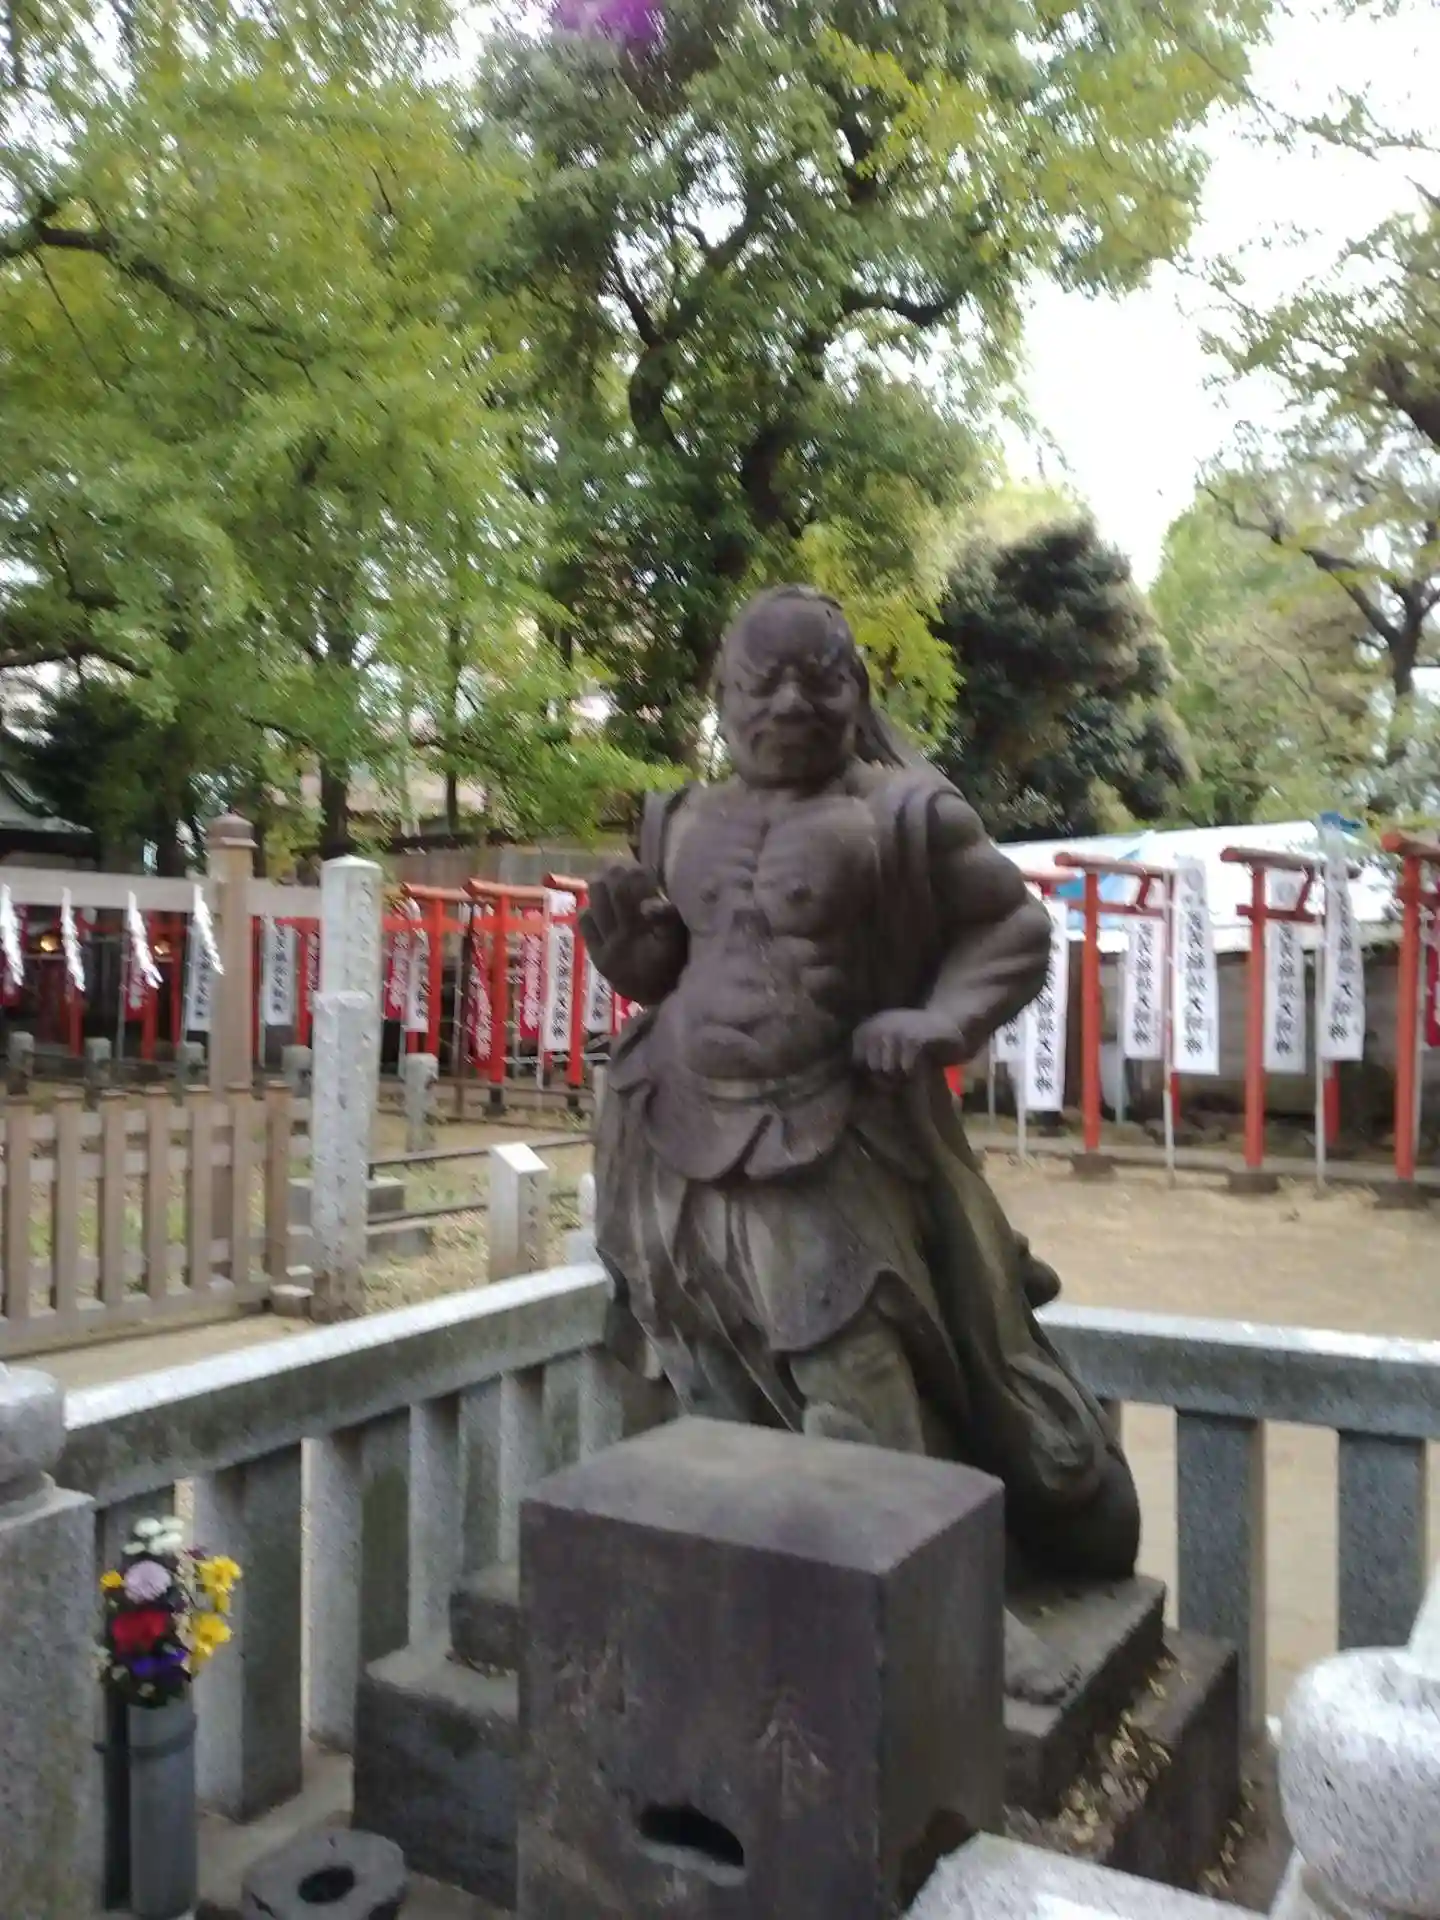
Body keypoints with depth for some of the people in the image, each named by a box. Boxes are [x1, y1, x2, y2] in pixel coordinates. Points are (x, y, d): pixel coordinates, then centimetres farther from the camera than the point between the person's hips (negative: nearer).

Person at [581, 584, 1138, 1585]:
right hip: (683, 1146, 5)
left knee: (869, 1406, 0)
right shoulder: (683, 822, 8)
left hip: (836, 1155, -5)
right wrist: (628, 943, -4)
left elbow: (1015, 929, 0)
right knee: (738, 1399, 19)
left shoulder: (902, 811, -7)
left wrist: (942, 1022, -15)